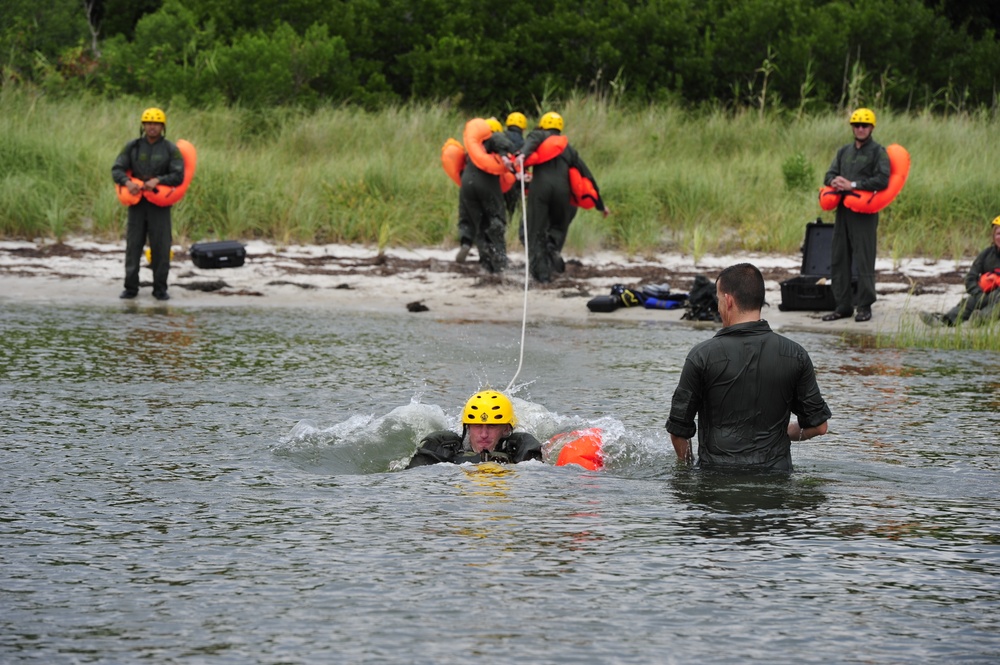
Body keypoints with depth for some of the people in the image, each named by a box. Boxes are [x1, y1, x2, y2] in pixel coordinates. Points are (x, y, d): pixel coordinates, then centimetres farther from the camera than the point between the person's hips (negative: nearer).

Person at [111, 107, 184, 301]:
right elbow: (117, 170, 2)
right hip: (137, 203, 2)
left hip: (159, 204, -2)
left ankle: (160, 289, 4)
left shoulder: (170, 149, 1)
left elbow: (178, 176, -6)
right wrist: (127, 182, -18)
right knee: (133, 245, 0)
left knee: (161, 247, -3)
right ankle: (131, 288, 6)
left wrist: (157, 180, -20)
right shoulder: (132, 147, 6)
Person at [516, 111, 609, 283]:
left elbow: (530, 142, -7)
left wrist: (523, 155, -29)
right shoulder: (568, 148, 28)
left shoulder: (538, 136, 20)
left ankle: (541, 271, -5)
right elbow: (586, 175, 27)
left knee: (536, 232, 3)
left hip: (540, 186, -3)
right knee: (559, 225, 23)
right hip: (562, 189, 3)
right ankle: (553, 247, -6)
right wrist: (600, 203, 31)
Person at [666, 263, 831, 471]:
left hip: (717, 473, -2)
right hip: (775, 473, 2)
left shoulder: (702, 355, -4)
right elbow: (818, 425, 10)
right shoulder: (794, 354, 3)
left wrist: (687, 463, 23)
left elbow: (679, 429, 4)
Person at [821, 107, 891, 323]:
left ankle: (865, 306, -3)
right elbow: (830, 174, 15)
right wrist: (834, 181, -9)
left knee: (864, 260, -7)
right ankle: (843, 305, 12)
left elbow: (882, 180, -13)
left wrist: (853, 185, -16)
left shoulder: (878, 152, 0)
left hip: (865, 212, -7)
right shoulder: (844, 152, 19)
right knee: (838, 259, 6)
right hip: (843, 209, 7)